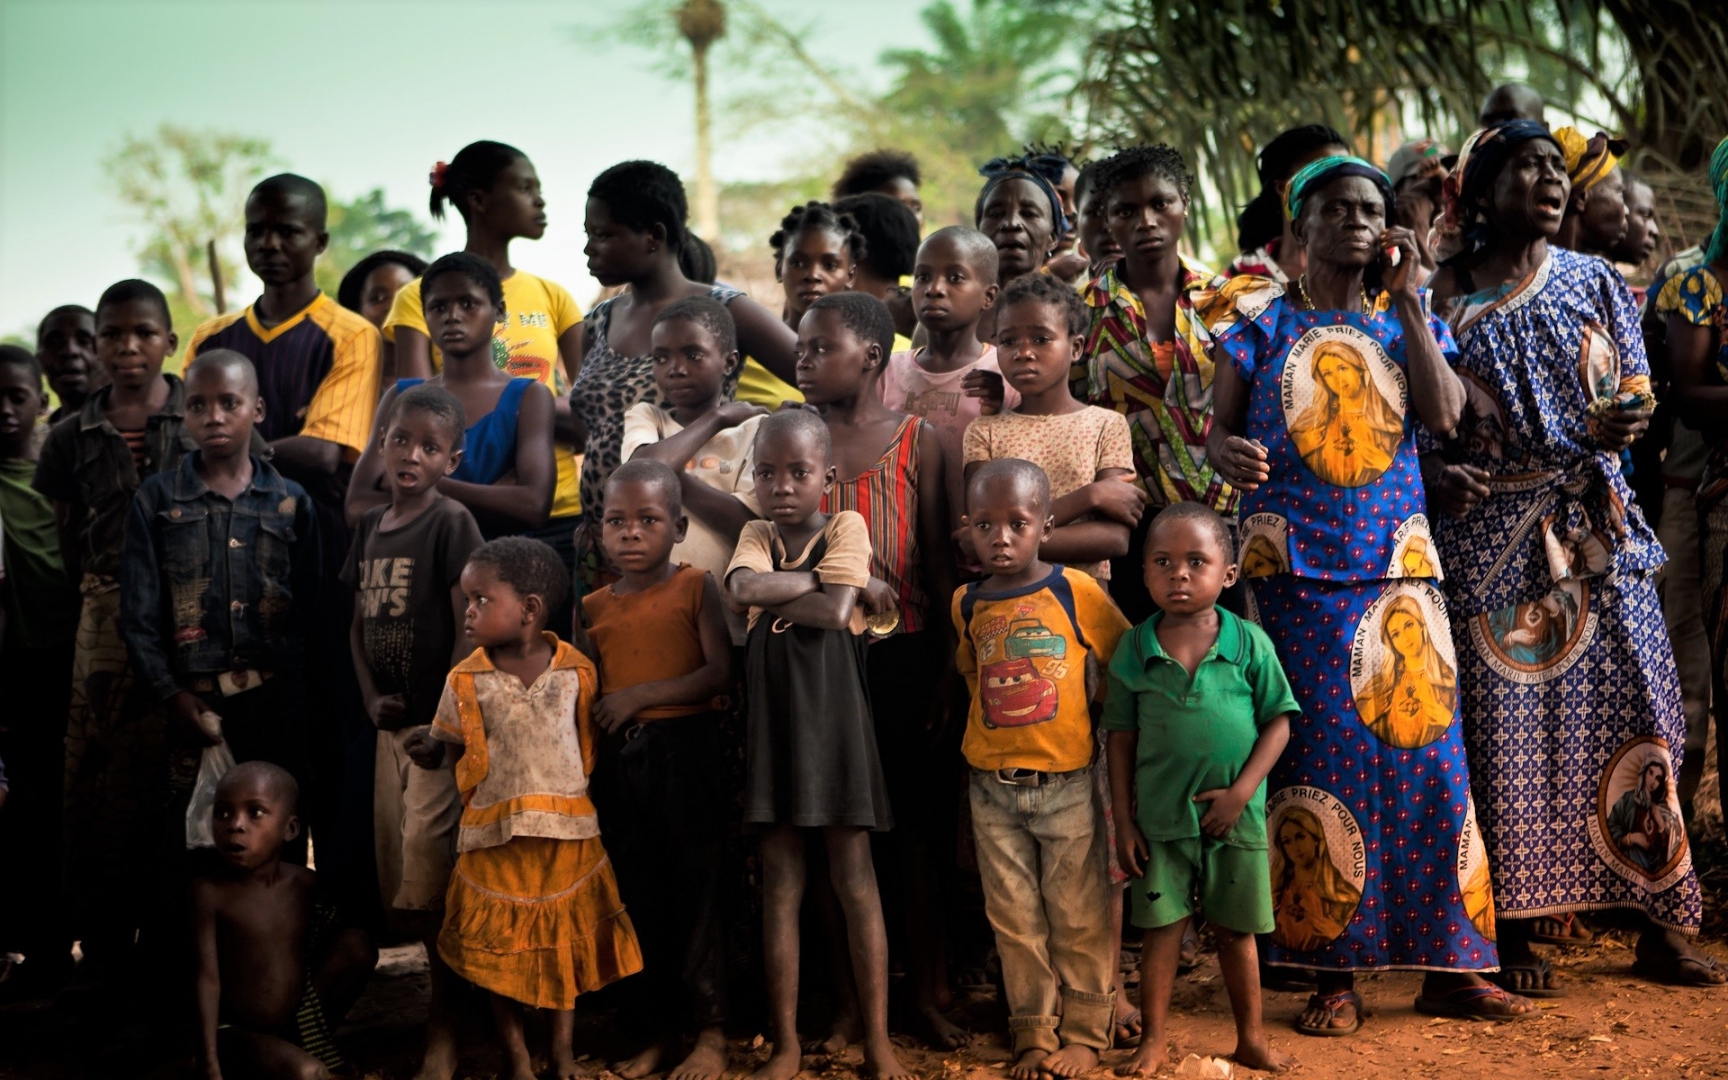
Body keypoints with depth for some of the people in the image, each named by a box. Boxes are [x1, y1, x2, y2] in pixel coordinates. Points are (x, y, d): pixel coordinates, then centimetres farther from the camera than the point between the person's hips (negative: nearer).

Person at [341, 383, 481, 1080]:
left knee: (428, 880, -7)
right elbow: (359, 625, 15)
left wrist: (443, 720, -16)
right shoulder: (370, 526, 10)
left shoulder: (452, 523, -9)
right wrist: (372, 699, 1)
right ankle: (444, 988, 26)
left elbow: (469, 628, -13)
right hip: (391, 722, 7)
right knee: (396, 880, 11)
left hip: (439, 721, -7)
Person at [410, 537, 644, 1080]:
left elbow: (591, 742, 5)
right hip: (494, 838, 0)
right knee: (498, 952, 7)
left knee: (566, 944, 11)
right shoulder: (466, 681, -3)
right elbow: (450, 744, 4)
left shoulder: (577, 672, -3)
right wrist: (429, 751, -11)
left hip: (567, 832, 0)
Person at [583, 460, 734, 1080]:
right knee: (637, 895, 10)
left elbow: (719, 673, -12)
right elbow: (590, 691, 12)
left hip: (684, 750, -4)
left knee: (697, 887, 0)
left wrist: (641, 696, -16)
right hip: (618, 758, 5)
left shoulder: (695, 587, -3)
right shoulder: (596, 607, 10)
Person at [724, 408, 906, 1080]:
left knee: (855, 880, 2)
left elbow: (835, 612, -17)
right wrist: (840, 582, -14)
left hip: (833, 718, -3)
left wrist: (772, 591, -9)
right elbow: (741, 589, -15)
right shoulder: (756, 536, 7)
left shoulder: (846, 527, -2)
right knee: (780, 886, 6)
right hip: (771, 720, 3)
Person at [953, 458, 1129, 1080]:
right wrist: (999, 722, 12)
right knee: (1015, 918, 9)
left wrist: (1096, 720, 1)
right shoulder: (968, 604, 3)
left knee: (1078, 916, 6)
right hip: (993, 788, 3)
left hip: (1068, 783, -3)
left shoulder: (1077, 592, -7)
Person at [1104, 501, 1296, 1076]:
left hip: (1235, 817, 0)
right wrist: (1123, 821, -1)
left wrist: (1242, 791, -12)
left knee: (1236, 930, 12)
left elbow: (1278, 721, -3)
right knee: (1162, 930, 6)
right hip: (1160, 819, 0)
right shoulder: (1134, 648, -3)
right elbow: (1121, 737, 2)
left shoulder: (1248, 642, -6)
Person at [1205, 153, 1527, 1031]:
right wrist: (1228, 454, -22)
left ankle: (1446, 966, 10)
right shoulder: (1261, 318, 4)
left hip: (1400, 564, 3)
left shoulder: (1404, 317, 11)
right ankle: (1333, 972, 5)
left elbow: (1445, 414, -5)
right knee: (1319, 759, -2)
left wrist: (1406, 299, -4)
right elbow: (1220, 426, 1)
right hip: (1297, 568, -2)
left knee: (1423, 752, 0)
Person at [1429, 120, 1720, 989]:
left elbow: (1635, 398, 7)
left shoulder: (1595, 283, 9)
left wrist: (1619, 426, -15)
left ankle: (1655, 924, 8)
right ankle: (1515, 927, 7)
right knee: (1506, 722, -2)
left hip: (1595, 525, 2)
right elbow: (1422, 425, 4)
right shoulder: (1444, 298, 3)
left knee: (1628, 711, 1)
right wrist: (1442, 475, -16)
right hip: (1492, 534, -2)